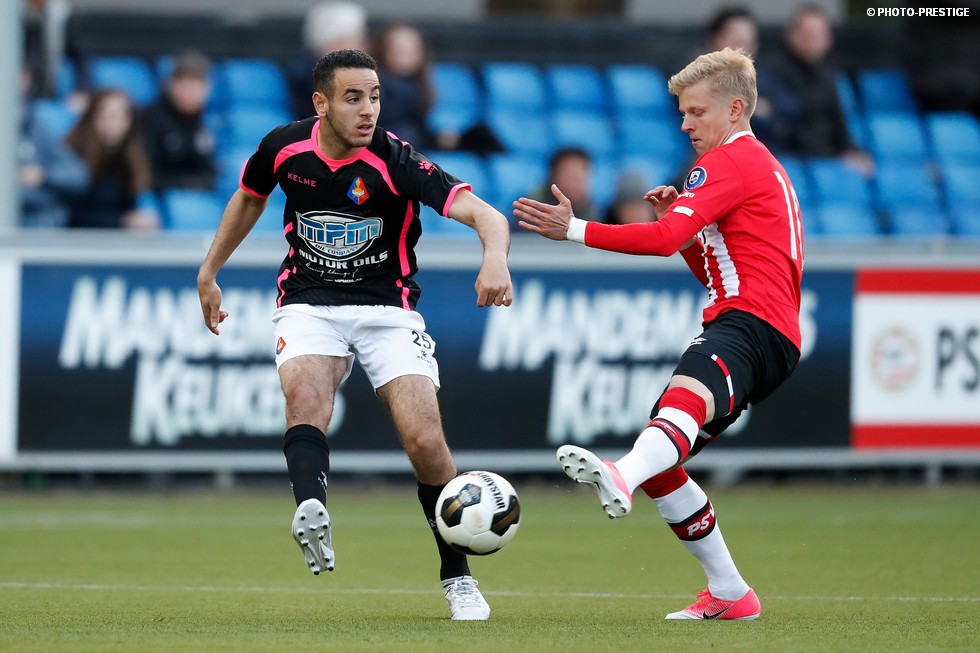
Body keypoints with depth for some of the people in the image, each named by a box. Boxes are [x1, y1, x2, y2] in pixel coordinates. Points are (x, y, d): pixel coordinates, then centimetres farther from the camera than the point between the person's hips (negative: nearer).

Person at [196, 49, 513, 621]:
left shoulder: (395, 161, -19)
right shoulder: (285, 147, -7)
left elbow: (485, 214, -29)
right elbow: (249, 196, 17)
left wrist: (495, 257, -52)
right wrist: (210, 273, 23)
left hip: (388, 308, -2)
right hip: (309, 305, 2)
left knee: (425, 440, -15)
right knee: (305, 395, -32)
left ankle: (458, 578, 3)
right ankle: (312, 514, -56)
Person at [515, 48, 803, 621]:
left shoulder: (731, 161, -2)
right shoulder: (759, 166, 32)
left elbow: (665, 239, -17)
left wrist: (576, 230, -16)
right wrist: (684, 217, 17)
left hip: (752, 325, -11)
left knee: (687, 396, -41)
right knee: (660, 464, 11)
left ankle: (621, 478, -73)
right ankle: (729, 594, 15)